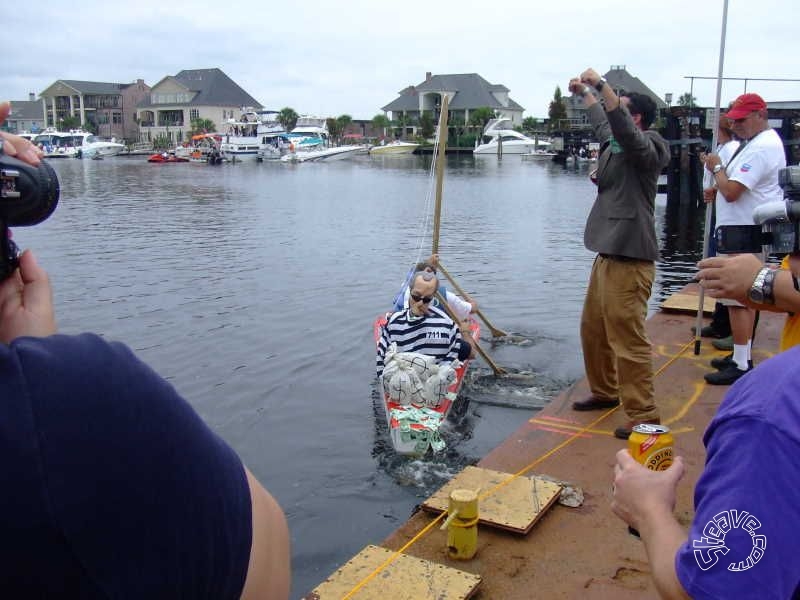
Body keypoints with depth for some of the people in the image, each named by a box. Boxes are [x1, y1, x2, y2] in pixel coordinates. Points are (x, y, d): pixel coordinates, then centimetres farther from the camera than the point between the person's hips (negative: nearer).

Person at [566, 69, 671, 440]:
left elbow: (623, 128, -30)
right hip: (606, 254, 10)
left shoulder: (648, 146, -10)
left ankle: (644, 417, -1)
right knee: (593, 330, 20)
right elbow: (602, 121, 36)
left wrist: (602, 84, -26)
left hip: (629, 260, -10)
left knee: (628, 340, -9)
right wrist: (585, 93, 41)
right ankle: (604, 392, 37)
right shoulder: (614, 143, 14)